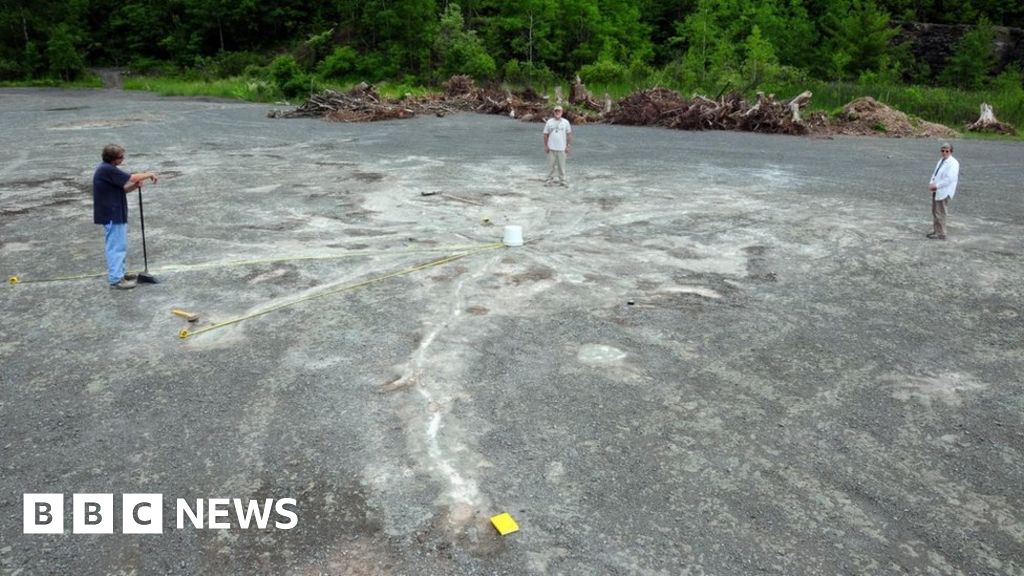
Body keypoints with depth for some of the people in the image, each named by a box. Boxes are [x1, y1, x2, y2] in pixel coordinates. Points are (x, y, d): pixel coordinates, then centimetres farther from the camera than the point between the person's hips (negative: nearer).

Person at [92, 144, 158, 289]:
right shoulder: (107, 170, -20)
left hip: (115, 214, 10)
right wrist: (149, 174, -5)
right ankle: (115, 279, 0)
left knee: (120, 245, 19)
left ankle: (119, 273, 29)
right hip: (112, 215, -10)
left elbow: (121, 189, 14)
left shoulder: (108, 169, 12)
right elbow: (131, 178, -20)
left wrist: (135, 186, -4)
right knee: (117, 246, -5)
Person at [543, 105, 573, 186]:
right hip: (551, 148, 0)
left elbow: (569, 134, 6)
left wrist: (568, 146, 1)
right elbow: (545, 135, 5)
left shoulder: (566, 122, 2)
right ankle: (550, 179, 11)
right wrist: (545, 146, 0)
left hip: (562, 148, 0)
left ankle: (562, 180, 10)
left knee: (562, 165, 2)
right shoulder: (549, 122, 1)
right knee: (551, 165, 3)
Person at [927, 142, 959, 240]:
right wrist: (932, 183, -1)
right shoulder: (941, 160, 13)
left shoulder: (953, 163, -15)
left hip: (944, 192, -9)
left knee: (940, 213, -4)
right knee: (934, 212, 18)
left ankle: (941, 234, 5)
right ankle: (935, 230, 30)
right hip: (936, 191, 9)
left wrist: (937, 185, -19)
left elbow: (949, 179, -23)